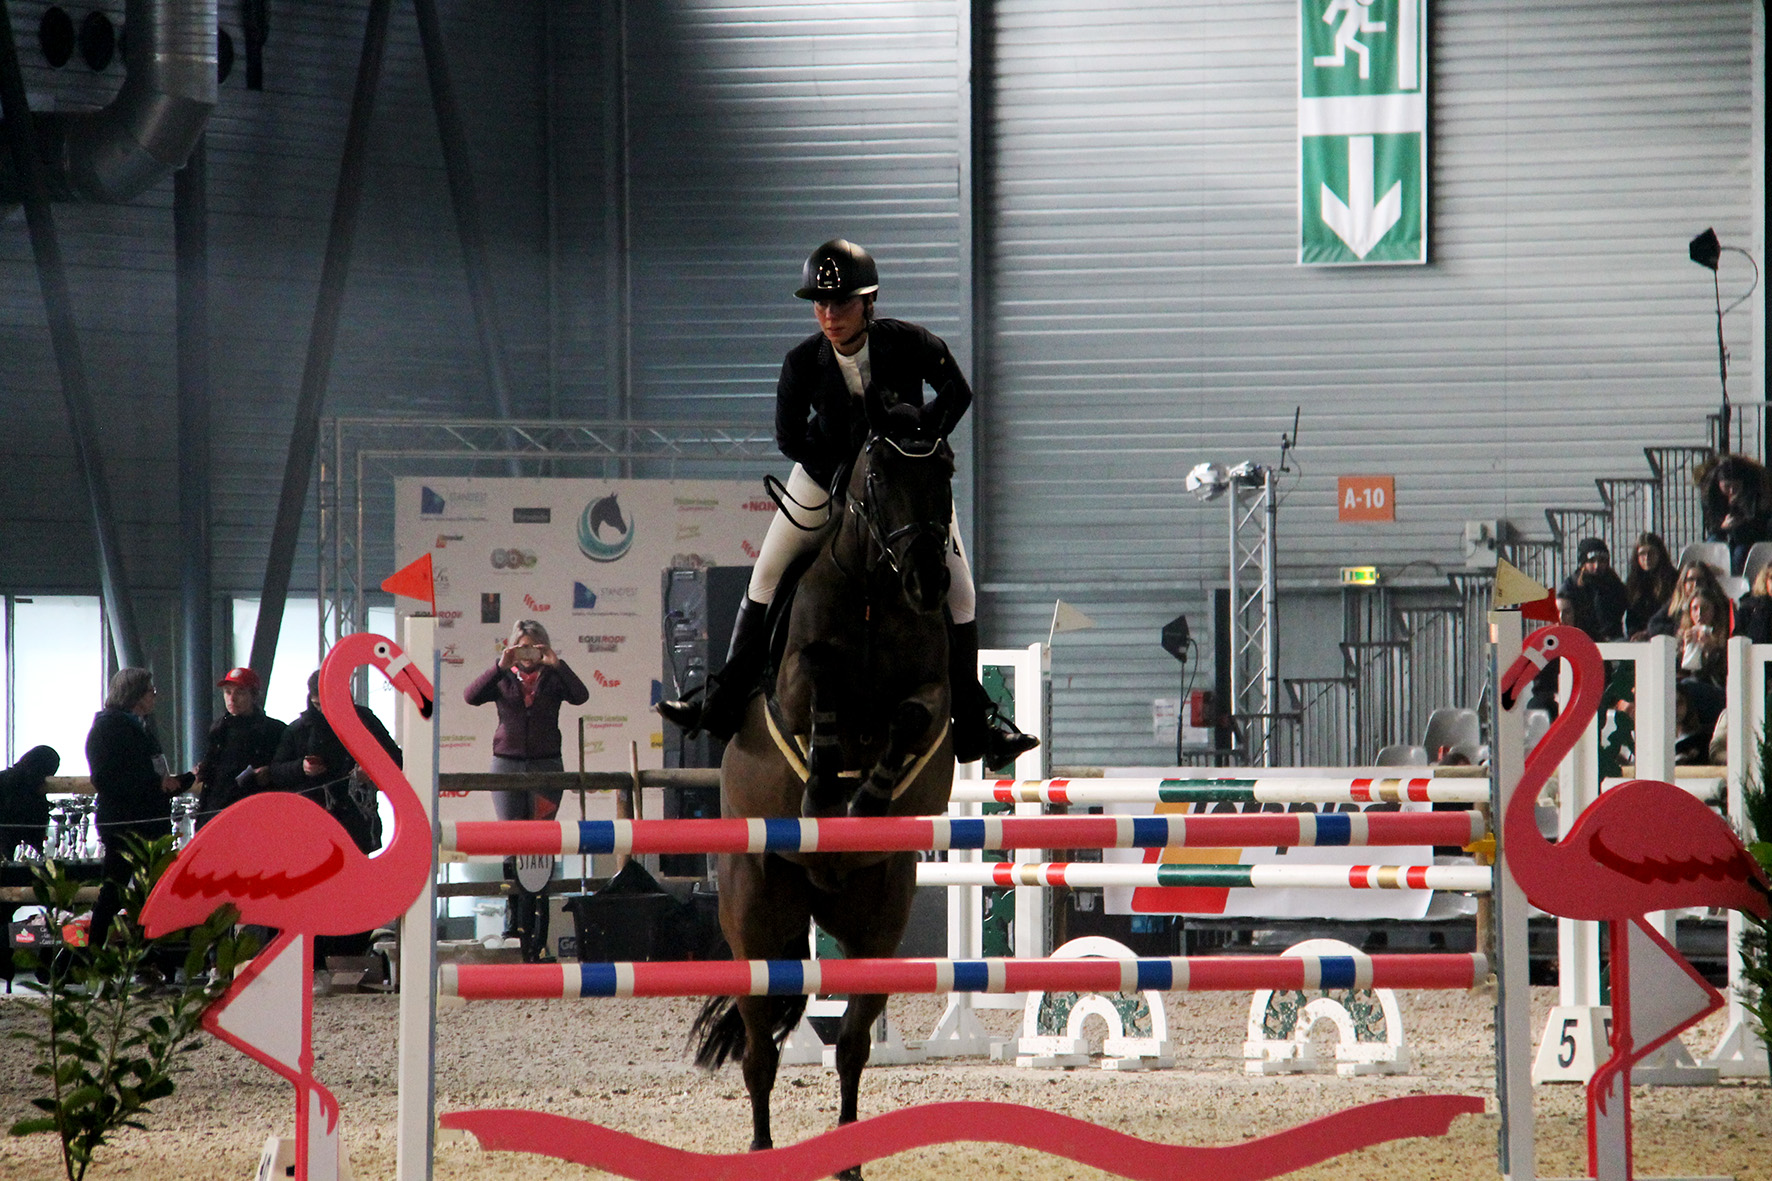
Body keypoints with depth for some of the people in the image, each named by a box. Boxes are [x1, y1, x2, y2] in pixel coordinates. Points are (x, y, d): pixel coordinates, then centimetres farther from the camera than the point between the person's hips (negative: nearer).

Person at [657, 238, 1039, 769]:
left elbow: (957, 392, -8)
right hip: (830, 468, 1)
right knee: (768, 572, -1)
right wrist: (846, 474, -20)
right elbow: (789, 437, -11)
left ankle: (974, 724, 6)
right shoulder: (802, 363, -22)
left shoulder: (910, 344, -25)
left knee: (957, 587, -5)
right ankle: (725, 700, 11)